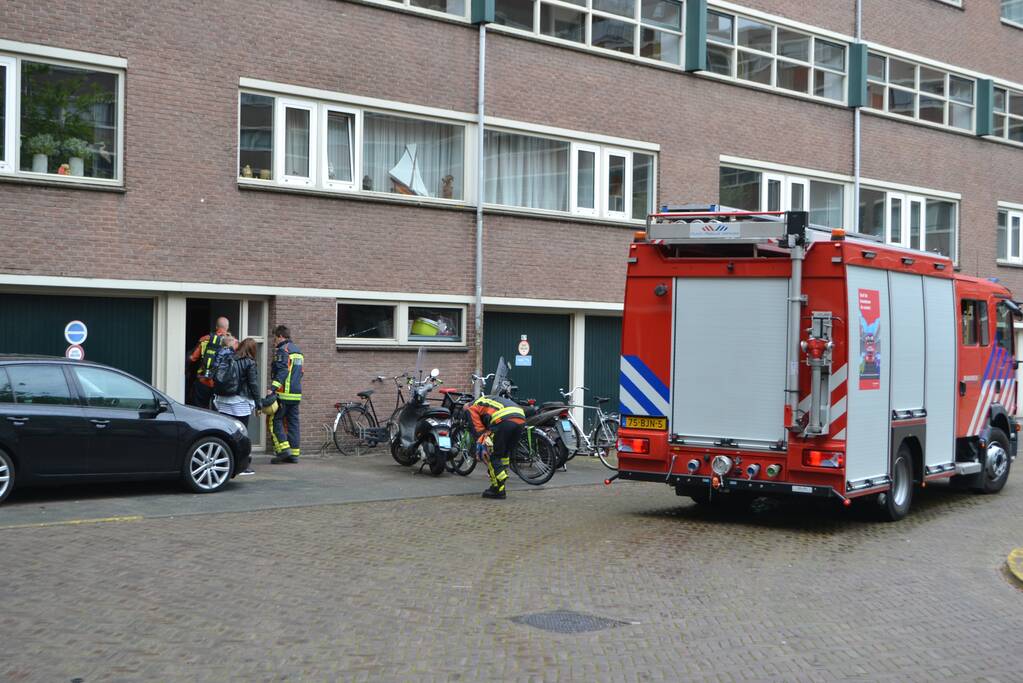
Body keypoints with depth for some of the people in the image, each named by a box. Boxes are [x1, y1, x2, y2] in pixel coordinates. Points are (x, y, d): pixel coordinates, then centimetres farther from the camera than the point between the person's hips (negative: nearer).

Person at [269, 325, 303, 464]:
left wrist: (272, 389, -26)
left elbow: (281, 372, -20)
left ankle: (283, 449, -12)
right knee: (293, 423, 9)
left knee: (275, 420, -2)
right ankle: (294, 453, 8)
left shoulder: (282, 350, -8)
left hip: (284, 394, -8)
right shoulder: (298, 351, 20)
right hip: (297, 394, 8)